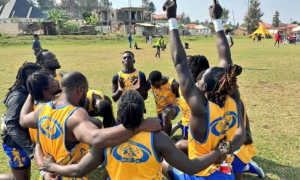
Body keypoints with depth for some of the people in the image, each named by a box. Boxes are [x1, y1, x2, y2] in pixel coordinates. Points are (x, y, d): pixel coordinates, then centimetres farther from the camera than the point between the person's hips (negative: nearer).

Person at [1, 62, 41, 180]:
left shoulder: (28, 93, 4)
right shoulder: (18, 97, -22)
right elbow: (12, 126, -27)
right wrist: (31, 148, -31)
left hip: (23, 142, 8)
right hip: (16, 145, -8)